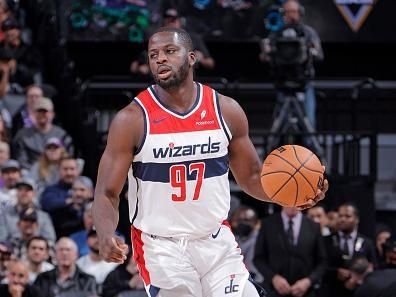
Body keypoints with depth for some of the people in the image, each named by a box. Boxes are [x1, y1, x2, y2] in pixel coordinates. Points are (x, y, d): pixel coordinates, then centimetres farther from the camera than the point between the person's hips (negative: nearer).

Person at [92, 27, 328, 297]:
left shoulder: (226, 110, 0)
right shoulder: (132, 120, -10)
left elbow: (251, 177, 11)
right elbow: (107, 194, -9)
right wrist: (106, 237, -29)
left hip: (217, 243, 3)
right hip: (161, 246, -3)